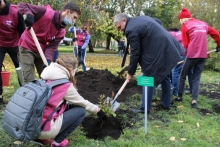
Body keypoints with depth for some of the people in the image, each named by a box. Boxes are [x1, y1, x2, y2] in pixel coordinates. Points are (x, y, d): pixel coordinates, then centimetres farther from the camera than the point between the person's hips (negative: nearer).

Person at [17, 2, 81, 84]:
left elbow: (52, 47, -10)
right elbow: (22, 5, -20)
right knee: (29, 80, -9)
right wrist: (28, 14, -42)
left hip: (41, 51, 6)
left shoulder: (61, 31, -5)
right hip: (27, 47, -6)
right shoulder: (46, 12, -22)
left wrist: (48, 60, -28)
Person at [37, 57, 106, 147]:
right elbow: (82, 102, 2)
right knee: (81, 110, 4)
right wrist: (98, 110, 18)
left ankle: (41, 137, 17)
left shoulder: (45, 79, 8)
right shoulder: (64, 84, -12)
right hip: (44, 128, -8)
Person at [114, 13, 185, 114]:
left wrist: (130, 72, -3)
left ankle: (145, 108, 10)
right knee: (164, 76, 21)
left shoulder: (131, 30, -13)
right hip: (168, 49, 10)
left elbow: (135, 53, -13)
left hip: (158, 54, -10)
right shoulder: (142, 18, 15)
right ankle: (166, 103, 32)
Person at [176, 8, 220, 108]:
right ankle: (194, 100, -2)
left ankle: (179, 96, 20)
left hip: (192, 55, -5)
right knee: (196, 78, 9)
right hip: (203, 55, 5)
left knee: (182, 76, 13)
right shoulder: (203, 24, 14)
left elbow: (186, 44, -2)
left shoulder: (185, 26, -1)